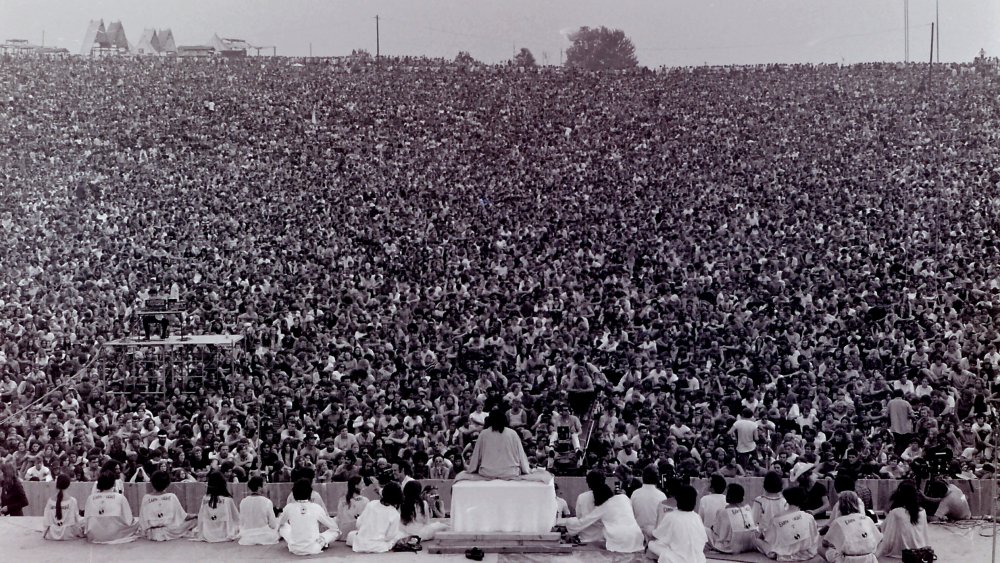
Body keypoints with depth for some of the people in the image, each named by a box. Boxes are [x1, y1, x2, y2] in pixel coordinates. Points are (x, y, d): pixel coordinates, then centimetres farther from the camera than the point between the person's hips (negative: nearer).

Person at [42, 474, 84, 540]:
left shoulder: (50, 501, -6)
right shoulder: (72, 501, -11)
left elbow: (46, 520, -2)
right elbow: (76, 519, -6)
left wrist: (43, 534, 11)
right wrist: (80, 533, 8)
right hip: (68, 535, -2)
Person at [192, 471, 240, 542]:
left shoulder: (205, 499, -6)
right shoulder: (228, 499, -13)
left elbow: (201, 519, 0)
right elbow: (236, 518, -4)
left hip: (207, 536, 2)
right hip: (224, 535, -2)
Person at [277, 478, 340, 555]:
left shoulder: (289, 508, -8)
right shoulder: (316, 508, -11)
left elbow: (279, 525, 12)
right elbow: (333, 526, 2)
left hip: (295, 550, -1)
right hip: (313, 550, 1)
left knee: (283, 526, 24)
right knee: (336, 531, 18)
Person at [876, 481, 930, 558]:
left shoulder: (895, 513, -14)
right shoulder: (922, 512, -2)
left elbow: (888, 539, -12)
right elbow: (925, 537, 6)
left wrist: (876, 554, -5)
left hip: (900, 555, -5)